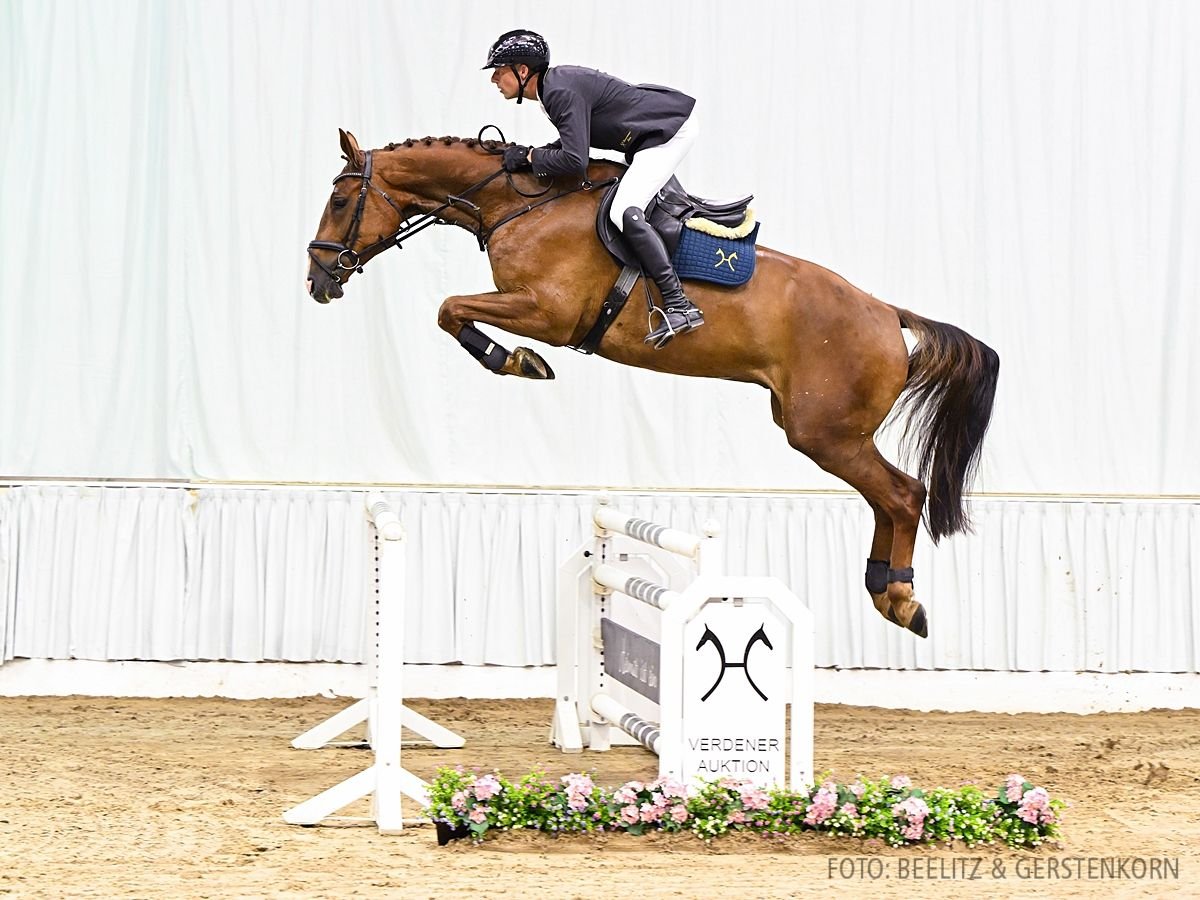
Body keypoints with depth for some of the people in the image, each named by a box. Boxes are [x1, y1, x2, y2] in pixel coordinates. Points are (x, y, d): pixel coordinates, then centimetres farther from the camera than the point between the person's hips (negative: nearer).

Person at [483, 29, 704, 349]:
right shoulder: (556, 82, 7)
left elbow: (574, 161, -30)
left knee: (624, 212, -22)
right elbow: (577, 141, 17)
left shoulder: (562, 93, -23)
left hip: (672, 130, -11)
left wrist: (529, 157, -15)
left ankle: (679, 306, -26)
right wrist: (535, 154, 2)